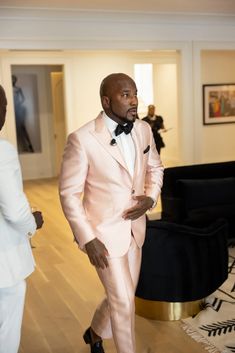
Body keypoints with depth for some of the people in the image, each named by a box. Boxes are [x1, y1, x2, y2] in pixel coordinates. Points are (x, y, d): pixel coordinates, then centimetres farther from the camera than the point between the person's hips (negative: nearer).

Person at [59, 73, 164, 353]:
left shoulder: (143, 130, -2)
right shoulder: (82, 139, -20)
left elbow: (155, 168, 14)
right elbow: (69, 193, -14)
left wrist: (150, 197, -6)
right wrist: (88, 239, -16)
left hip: (134, 228, 6)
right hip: (104, 231, -6)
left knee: (123, 296, 21)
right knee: (124, 303, 2)